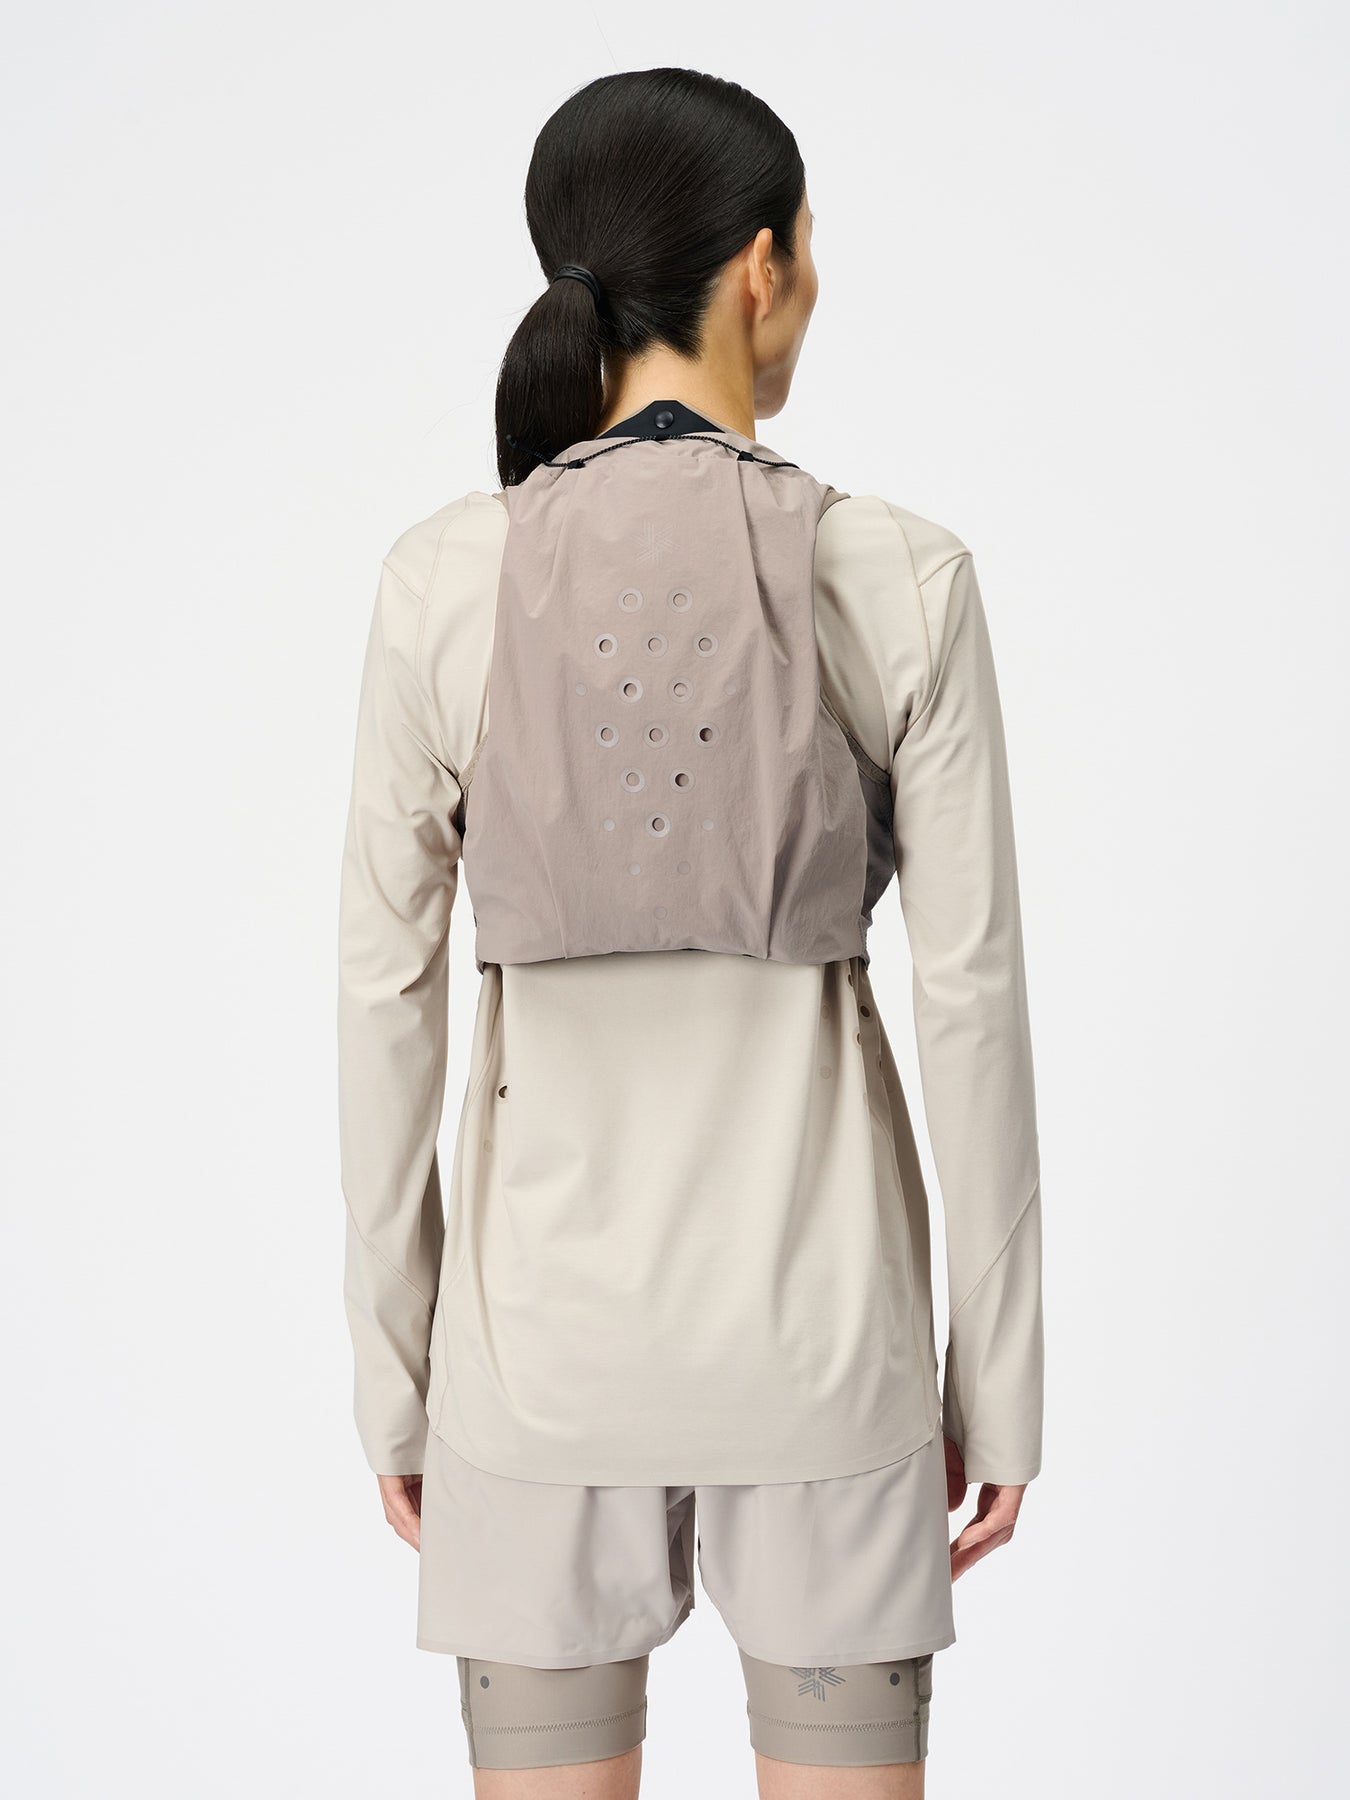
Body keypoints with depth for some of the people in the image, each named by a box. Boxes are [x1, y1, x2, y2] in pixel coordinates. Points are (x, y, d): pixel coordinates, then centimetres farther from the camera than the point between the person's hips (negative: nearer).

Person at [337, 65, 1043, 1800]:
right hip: (814, 1312, -1)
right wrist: (998, 1371, 4)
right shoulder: (902, 577, -9)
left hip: (550, 1305, 1)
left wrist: (391, 1361, 7)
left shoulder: (444, 579, -7)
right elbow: (972, 996, -7)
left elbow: (388, 991, -4)